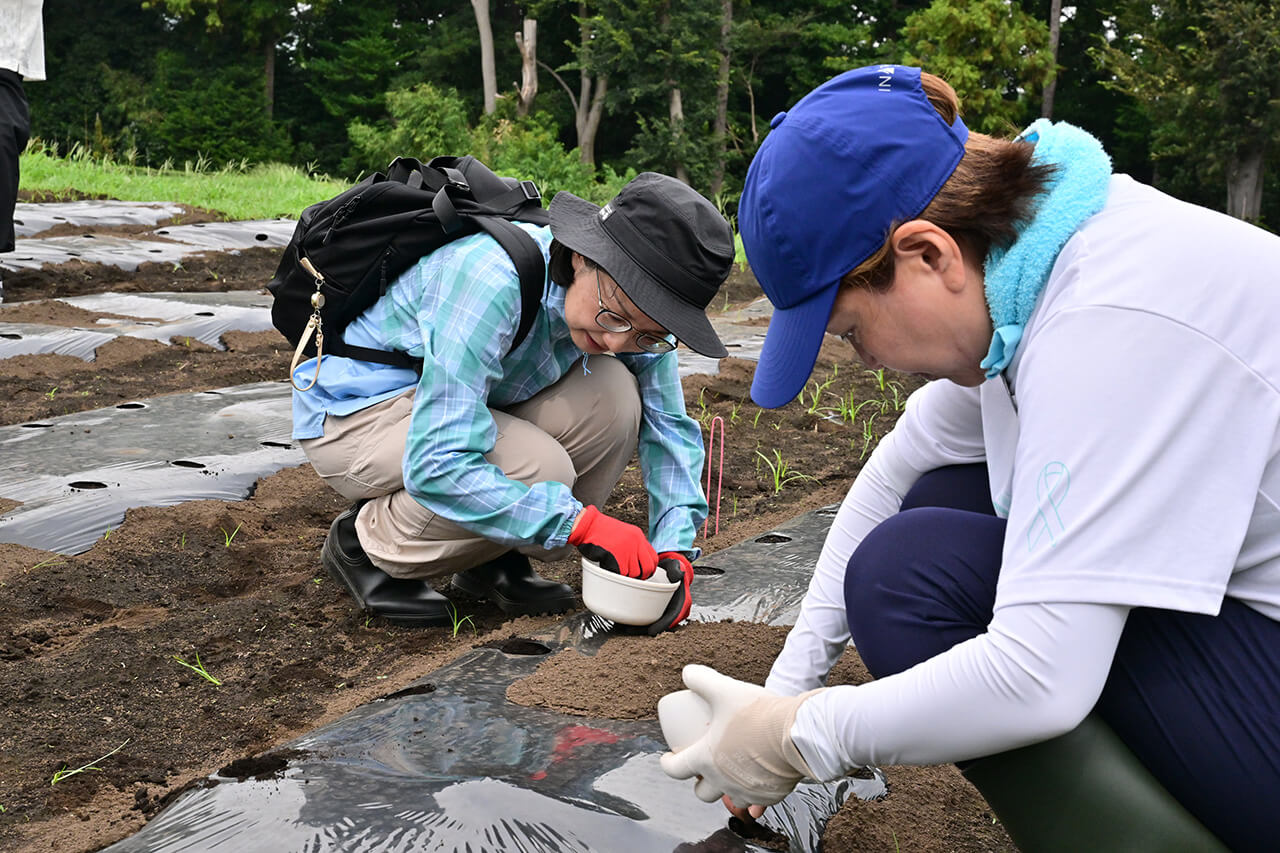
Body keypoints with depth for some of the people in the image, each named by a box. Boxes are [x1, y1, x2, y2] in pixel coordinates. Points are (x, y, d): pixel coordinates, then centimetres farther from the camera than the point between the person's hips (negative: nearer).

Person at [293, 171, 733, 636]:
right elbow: (436, 464, -38)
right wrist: (584, 523, -39)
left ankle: (496, 559, 0)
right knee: (540, 472, -30)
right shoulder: (490, 281, -36)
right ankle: (362, 543, -5)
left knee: (614, 392, -17)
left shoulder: (633, 306, -14)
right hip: (354, 412, -7)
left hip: (459, 407, 7)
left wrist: (674, 547, -18)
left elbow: (668, 425, -2)